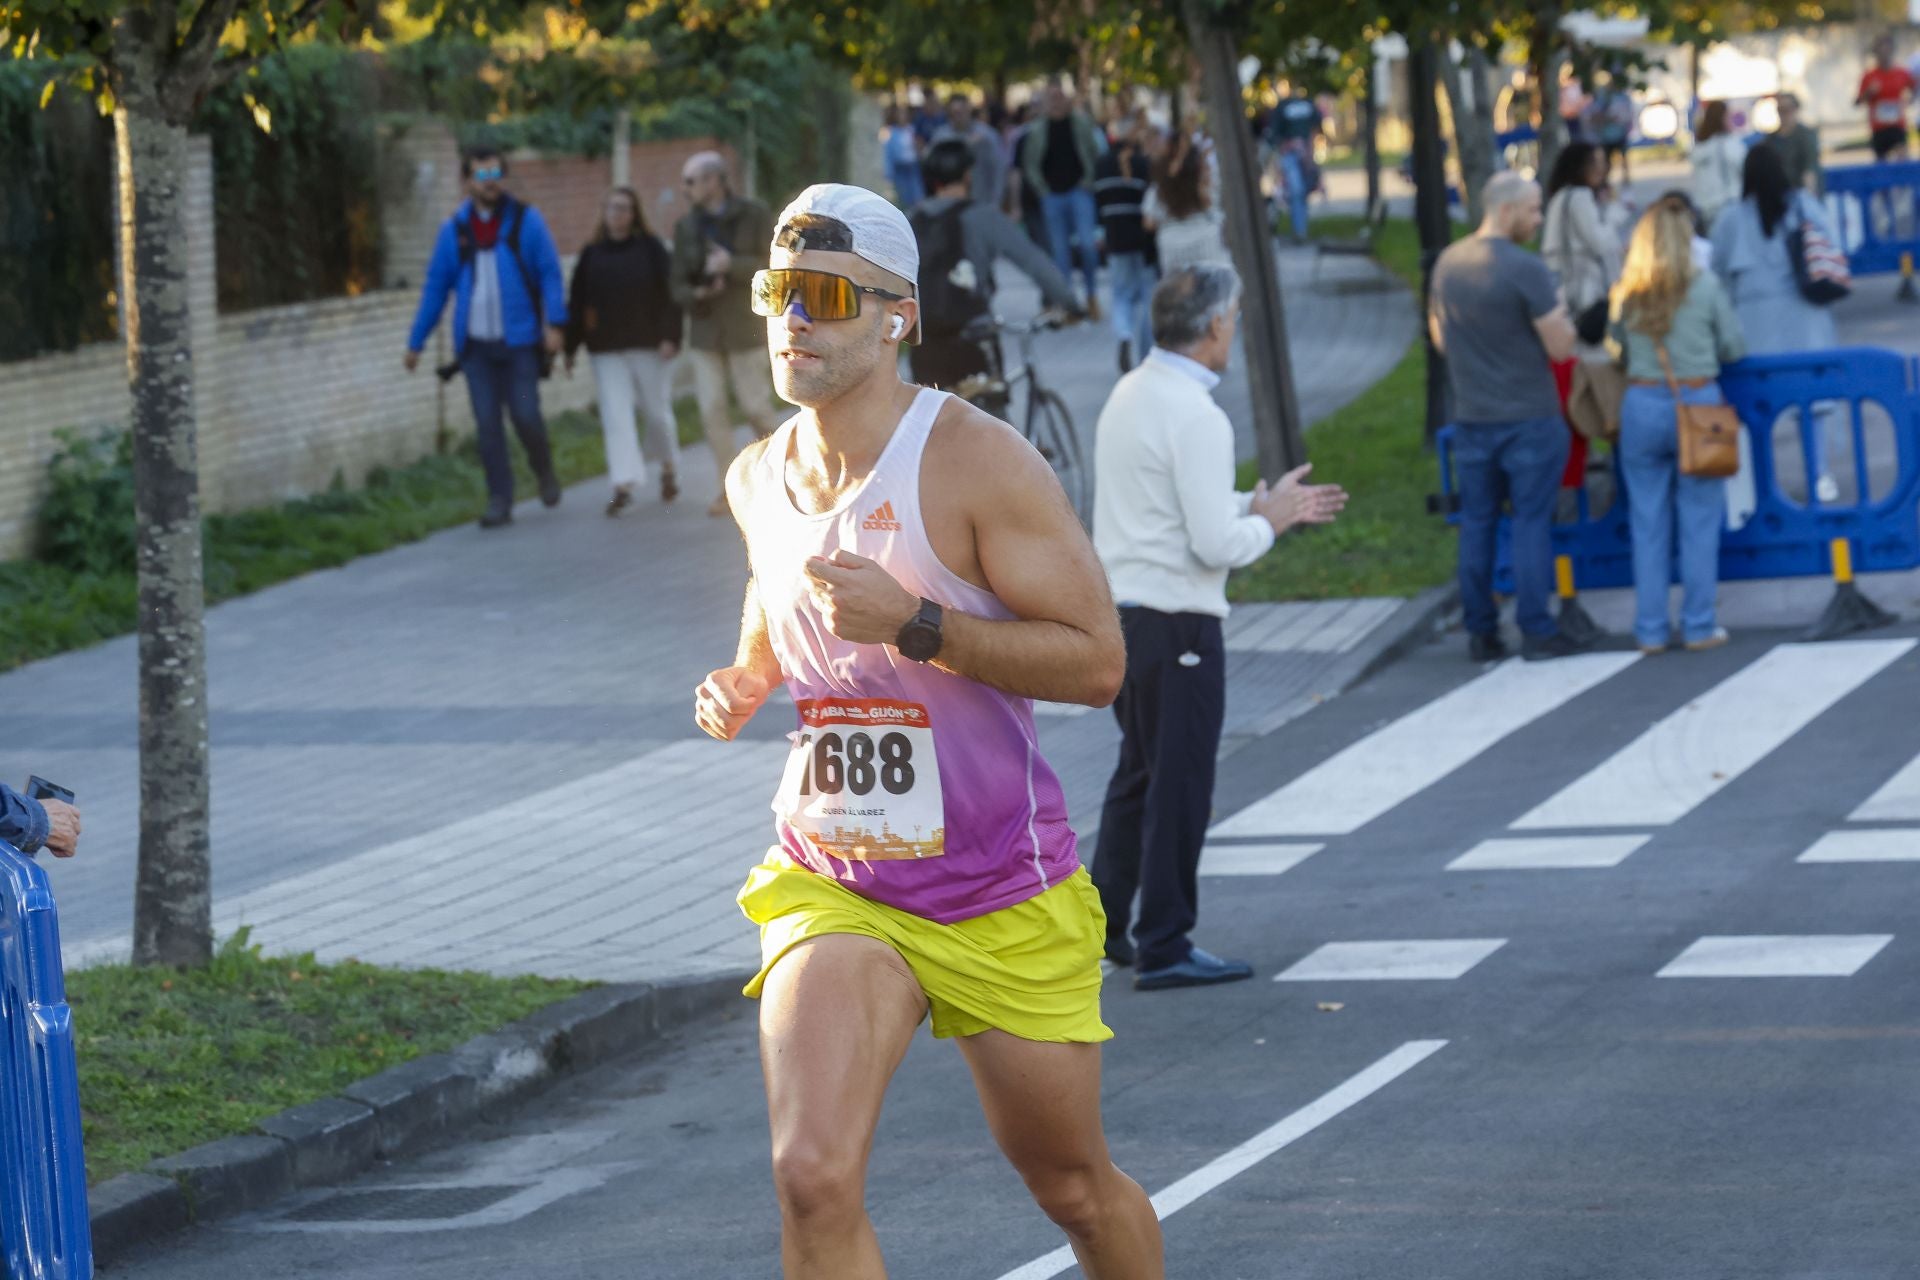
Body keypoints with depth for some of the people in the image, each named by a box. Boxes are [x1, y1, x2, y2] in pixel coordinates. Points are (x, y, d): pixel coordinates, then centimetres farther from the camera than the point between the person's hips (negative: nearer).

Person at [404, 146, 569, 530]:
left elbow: (550, 274, -2)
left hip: (519, 340, -2)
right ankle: (499, 500, 5)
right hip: (475, 343, 2)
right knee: (487, 424, -1)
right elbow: (435, 286, 11)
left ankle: (544, 470, 26)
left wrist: (554, 323, -15)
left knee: (525, 415, -3)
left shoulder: (526, 221, 0)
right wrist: (416, 342, 10)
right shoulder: (455, 230, 7)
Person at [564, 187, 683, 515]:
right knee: (615, 415, -7)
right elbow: (577, 303, 7)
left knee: (656, 411, 6)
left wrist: (670, 337, -15)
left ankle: (669, 469, 31)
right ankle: (624, 485, -11)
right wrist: (570, 348, 5)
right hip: (607, 352, 2)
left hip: (648, 345, -2)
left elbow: (669, 294, -5)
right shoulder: (591, 255, 6)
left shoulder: (650, 248, -1)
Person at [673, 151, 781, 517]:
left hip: (743, 328, -3)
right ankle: (729, 489, 3)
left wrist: (731, 265, -21)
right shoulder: (686, 226, 7)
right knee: (712, 409, -1)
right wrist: (695, 294, -15)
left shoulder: (753, 216, -3)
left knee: (756, 406, -2)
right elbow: (678, 284, 8)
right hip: (704, 331, 3)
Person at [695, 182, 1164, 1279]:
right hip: (834, 889, 3)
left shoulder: (976, 460, -14)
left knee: (1076, 1187, 14)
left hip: (1005, 900, -3)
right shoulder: (760, 479, 4)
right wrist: (744, 683, 3)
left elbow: (1098, 660, -18)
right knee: (814, 1180, -20)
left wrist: (913, 624, -28)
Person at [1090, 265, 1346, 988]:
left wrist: (1260, 507, 16)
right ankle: (1163, 948, 5)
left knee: (1139, 772, 21)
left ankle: (1103, 926, 26)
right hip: (1175, 626, -9)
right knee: (1179, 785, 0)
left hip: (1120, 611, 9)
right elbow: (1217, 544, -21)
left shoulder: (1129, 396, 11)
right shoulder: (1194, 416, -18)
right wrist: (1267, 522, -2)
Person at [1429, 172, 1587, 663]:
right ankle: (1535, 630, 2)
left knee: (1477, 522, 10)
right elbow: (1561, 346, -15)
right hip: (1528, 416, -5)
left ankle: (1481, 632, 13)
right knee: (1532, 520, 1)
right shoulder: (1525, 270, -17)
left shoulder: (1447, 264, 4)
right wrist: (1560, 313, 4)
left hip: (1470, 416, 5)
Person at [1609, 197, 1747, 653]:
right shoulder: (1706, 287, -6)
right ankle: (1698, 625, 7)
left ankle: (1651, 631, 10)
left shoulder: (1625, 294, 0)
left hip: (1642, 406, 2)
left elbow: (1617, 352, 8)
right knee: (1700, 521, 6)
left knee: (1647, 524, 8)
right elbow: (1734, 348, 1)